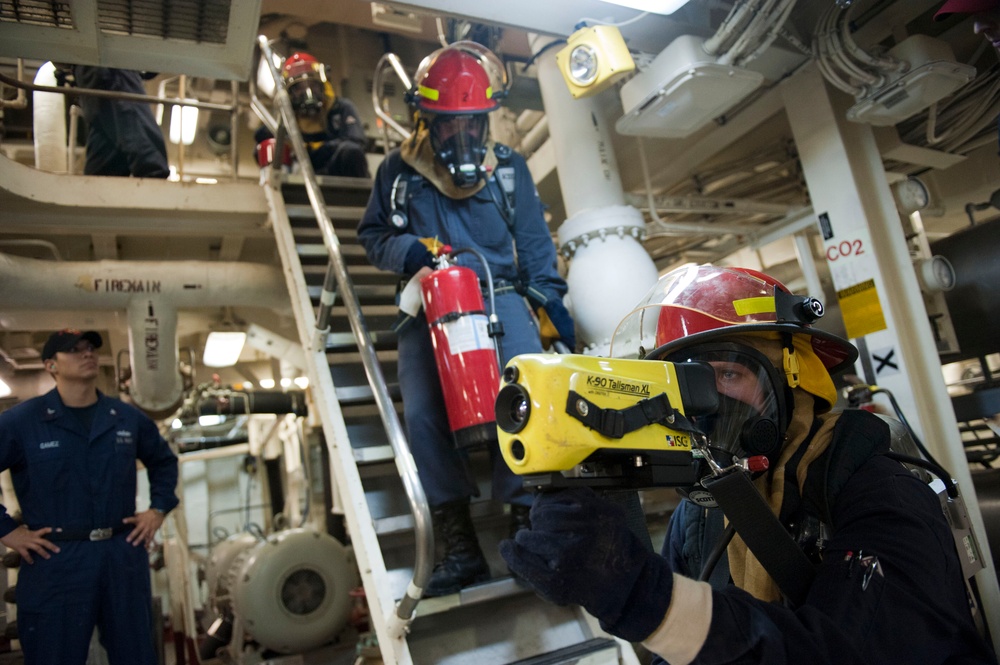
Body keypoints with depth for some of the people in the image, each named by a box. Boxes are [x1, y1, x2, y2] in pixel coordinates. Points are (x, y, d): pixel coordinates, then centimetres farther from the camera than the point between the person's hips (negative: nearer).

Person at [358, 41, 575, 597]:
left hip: (501, 294, 0)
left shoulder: (508, 167, 14)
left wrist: (550, 299, 5)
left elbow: (533, 238, 15)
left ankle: (529, 521, -6)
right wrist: (406, 250, -7)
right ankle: (459, 545, -3)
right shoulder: (398, 170, 13)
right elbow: (372, 233, 16)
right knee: (422, 415, -14)